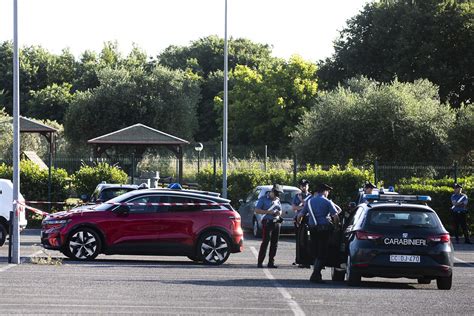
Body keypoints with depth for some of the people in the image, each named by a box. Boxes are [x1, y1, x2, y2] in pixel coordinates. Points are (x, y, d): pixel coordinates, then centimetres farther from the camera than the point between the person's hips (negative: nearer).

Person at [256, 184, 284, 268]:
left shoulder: (277, 200, 17)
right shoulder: (263, 199, -1)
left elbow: (280, 210, 27)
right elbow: (257, 210, -6)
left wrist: (279, 213, 2)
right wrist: (268, 212, -16)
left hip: (276, 223, 6)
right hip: (267, 222, -6)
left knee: (274, 243, 4)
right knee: (265, 242, -11)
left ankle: (271, 262, 10)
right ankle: (260, 262, -9)